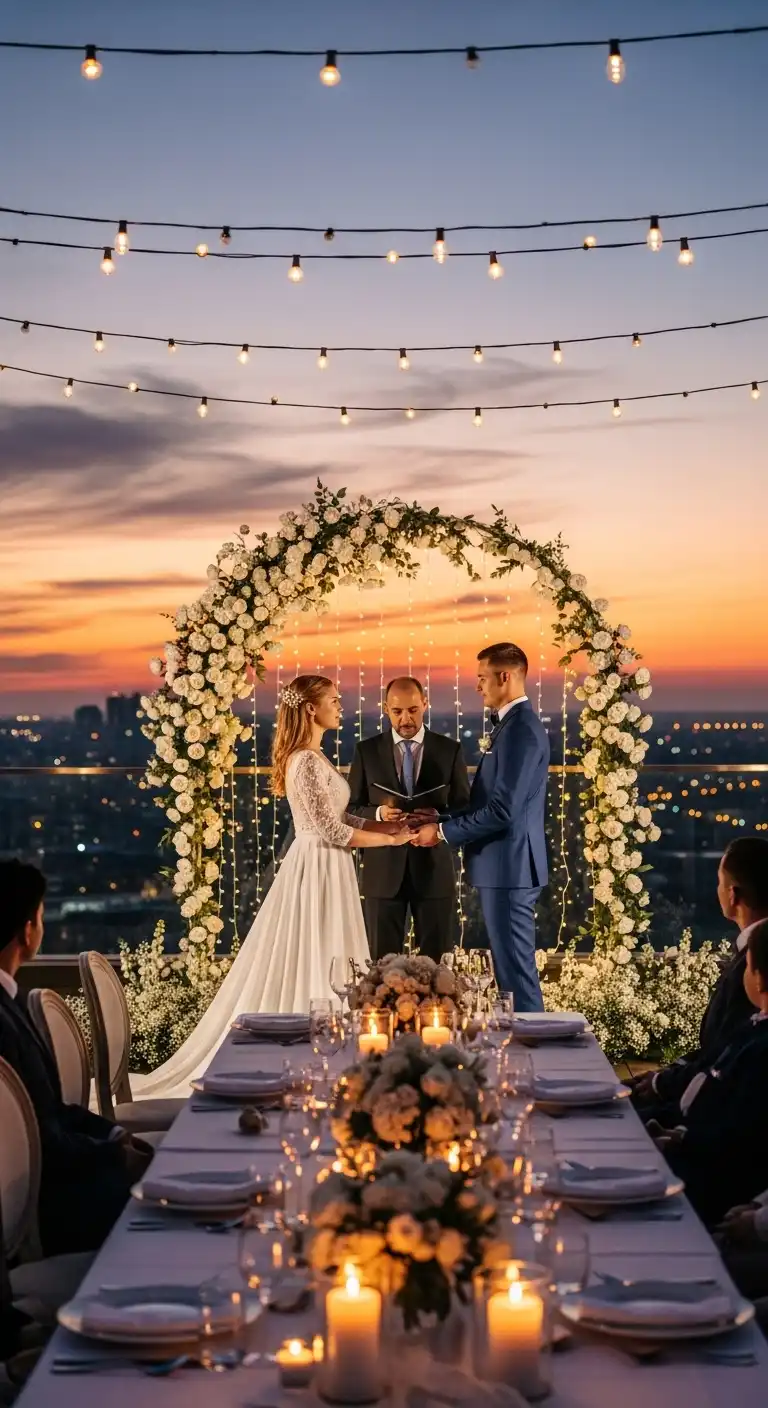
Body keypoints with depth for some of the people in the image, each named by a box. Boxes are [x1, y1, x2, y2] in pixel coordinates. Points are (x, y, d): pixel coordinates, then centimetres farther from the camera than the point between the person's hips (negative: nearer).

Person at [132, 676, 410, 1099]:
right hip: (319, 872, -10)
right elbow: (331, 831, -20)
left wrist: (394, 825, 9)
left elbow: (337, 817, 15)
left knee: (298, 966, 11)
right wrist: (391, 839, -11)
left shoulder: (308, 758, 12)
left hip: (320, 871, 10)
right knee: (311, 969, -3)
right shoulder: (309, 763, -18)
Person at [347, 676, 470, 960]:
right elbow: (351, 809, 5)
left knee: (437, 961, 4)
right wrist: (378, 813, -16)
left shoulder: (450, 750, 4)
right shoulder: (367, 751, 4)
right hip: (383, 870, 0)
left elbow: (465, 809, 4)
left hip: (434, 869, 0)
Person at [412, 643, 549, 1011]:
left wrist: (444, 832, -14)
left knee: (516, 967, -5)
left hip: (509, 867, -10)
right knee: (512, 964, 14)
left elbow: (503, 810, -23)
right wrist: (439, 818, 8)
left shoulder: (521, 729, -17)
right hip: (504, 867, 10)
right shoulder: (513, 725, 15)